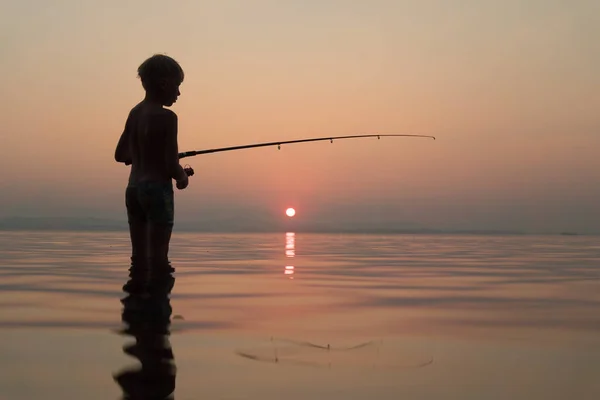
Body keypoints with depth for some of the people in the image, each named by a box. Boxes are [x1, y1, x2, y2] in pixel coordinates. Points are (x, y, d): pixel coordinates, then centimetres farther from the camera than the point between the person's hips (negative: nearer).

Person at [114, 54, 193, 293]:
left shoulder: (135, 112, 9)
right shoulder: (166, 117, -13)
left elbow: (120, 155, 17)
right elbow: (171, 165, -16)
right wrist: (182, 177, 4)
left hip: (133, 188, 8)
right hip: (158, 189, -8)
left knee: (139, 260, 12)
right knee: (158, 261, -4)